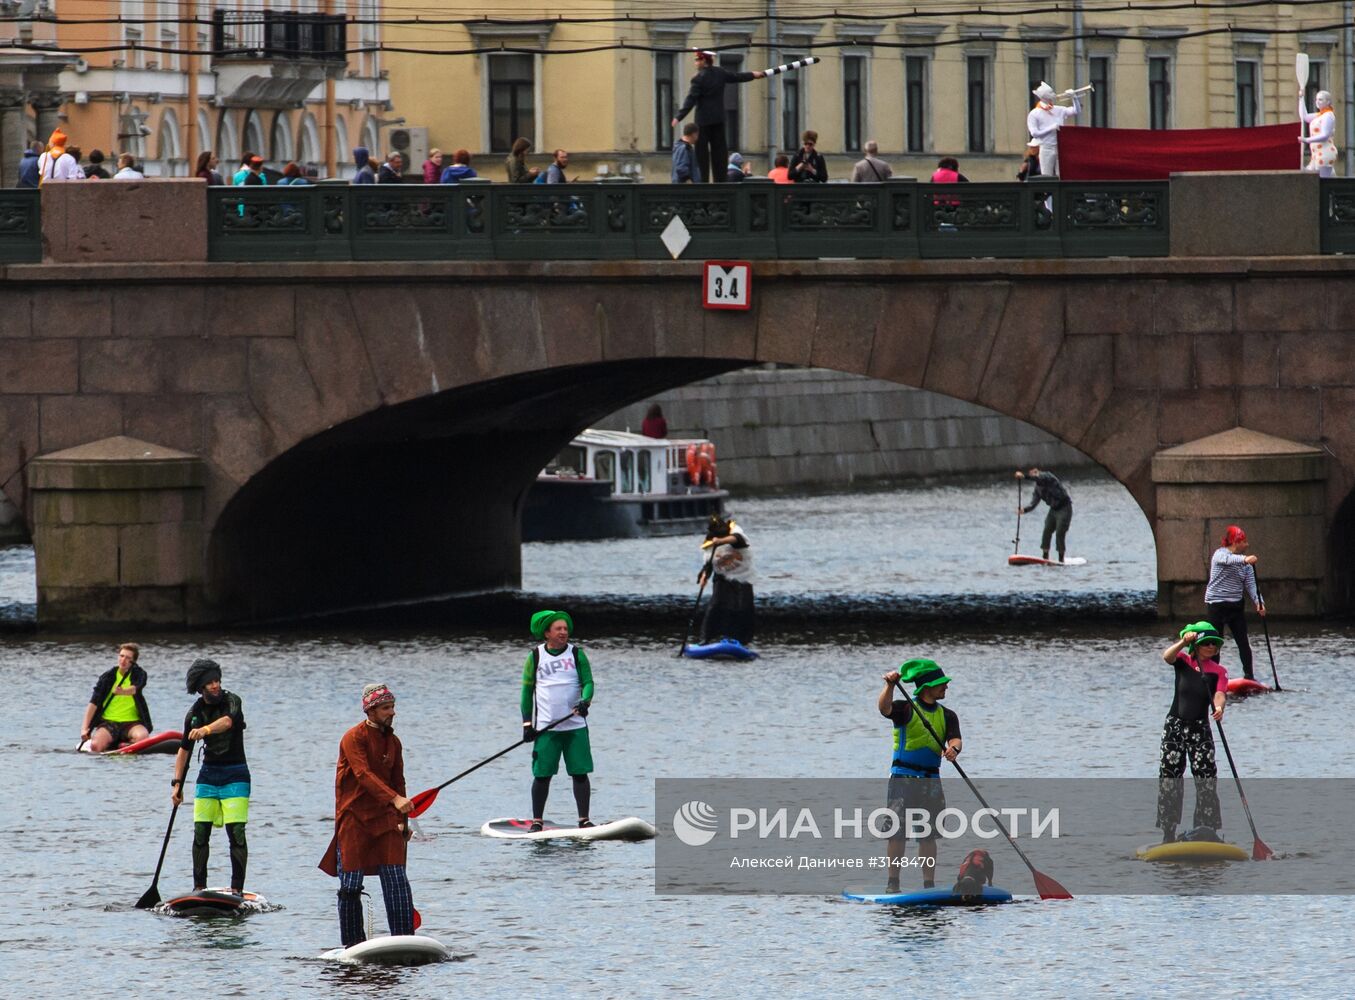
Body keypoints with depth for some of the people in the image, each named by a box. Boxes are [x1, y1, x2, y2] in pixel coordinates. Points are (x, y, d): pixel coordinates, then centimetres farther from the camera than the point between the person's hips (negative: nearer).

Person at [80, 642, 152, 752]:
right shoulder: (108, 676, 3)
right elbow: (93, 703, -3)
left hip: (132, 722, 0)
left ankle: (121, 745, -7)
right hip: (108, 722, 0)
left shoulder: (139, 674, 2)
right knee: (95, 746, -28)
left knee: (142, 736, -34)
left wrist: (123, 692, -45)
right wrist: (84, 728, -13)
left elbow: (135, 689, -22)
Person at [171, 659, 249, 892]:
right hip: (208, 774, 4)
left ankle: (237, 889, -10)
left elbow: (227, 721, -32)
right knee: (200, 833, -2)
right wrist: (177, 783, 3)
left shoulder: (231, 701, -9)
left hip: (235, 775, -4)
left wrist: (206, 730, -52)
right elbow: (184, 750, 11)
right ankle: (199, 887, 6)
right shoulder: (195, 713, 4)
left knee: (236, 833, -12)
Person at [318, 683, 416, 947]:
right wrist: (395, 799, -34)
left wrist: (403, 821, 12)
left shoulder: (393, 742, 14)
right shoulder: (354, 738, -8)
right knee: (351, 886, -3)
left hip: (385, 817, 5)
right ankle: (353, 944, 6)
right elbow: (364, 775, -22)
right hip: (354, 817, -5)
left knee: (397, 880, -6)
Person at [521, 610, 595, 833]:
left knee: (580, 773, -1)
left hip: (575, 725, 1)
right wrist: (527, 723, 1)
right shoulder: (535, 657, 4)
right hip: (546, 727, -1)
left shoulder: (576, 654, 5)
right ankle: (537, 821, 6)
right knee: (542, 775, -2)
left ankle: (584, 819, 5)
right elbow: (527, 691, 7)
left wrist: (585, 701, -24)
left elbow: (588, 682, -2)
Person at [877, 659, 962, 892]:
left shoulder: (947, 716, 11)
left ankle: (929, 884, 6)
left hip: (931, 781, 4)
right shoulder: (906, 710, -2)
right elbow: (884, 707, -22)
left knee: (928, 835, 3)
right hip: (903, 778, -4)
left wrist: (953, 748, -28)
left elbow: (955, 739, -4)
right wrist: (890, 686, -39)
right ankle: (892, 882, -4)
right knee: (898, 831, -8)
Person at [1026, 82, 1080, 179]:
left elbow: (1077, 111, 9)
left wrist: (1074, 97, -3)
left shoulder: (1059, 110, 10)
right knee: (1047, 178, -4)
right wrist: (1051, 128, -14)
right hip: (1046, 148, -3)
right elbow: (1034, 133, -9)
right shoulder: (1034, 114, -1)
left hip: (1061, 149, 3)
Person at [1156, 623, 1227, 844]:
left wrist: (1219, 707, -35)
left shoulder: (1218, 672, 4)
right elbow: (1167, 656, -19)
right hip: (1175, 725, -1)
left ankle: (1208, 830, -2)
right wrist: (1184, 641, -33)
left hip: (1200, 728, 1)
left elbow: (1219, 694, -13)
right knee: (1169, 777, 1)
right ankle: (1168, 833, 7)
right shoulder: (1183, 661, 3)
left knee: (1207, 780, -6)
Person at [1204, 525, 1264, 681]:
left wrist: (1258, 603, -17)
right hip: (1216, 605, -5)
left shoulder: (1245, 563, 9)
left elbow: (1251, 585, 0)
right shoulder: (1220, 554, -8)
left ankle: (1249, 676, 5)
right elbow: (1229, 560, -33)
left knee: (1244, 643, 2)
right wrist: (1245, 559, -53)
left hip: (1236, 606, 5)